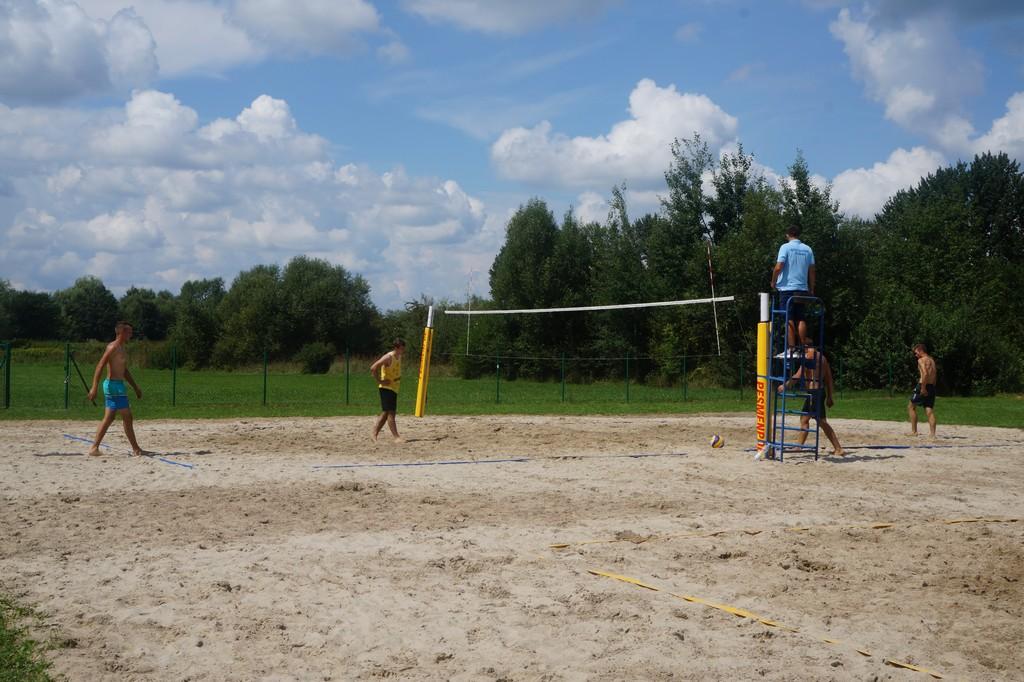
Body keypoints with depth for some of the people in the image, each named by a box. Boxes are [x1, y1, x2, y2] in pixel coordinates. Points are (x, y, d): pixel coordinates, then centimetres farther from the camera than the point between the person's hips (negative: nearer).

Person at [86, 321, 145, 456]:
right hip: (114, 385, -10)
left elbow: (125, 371, 26)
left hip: (117, 385, 10)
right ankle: (136, 449, 0)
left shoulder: (122, 349, 17)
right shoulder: (113, 347, -13)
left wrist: (136, 387, 26)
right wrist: (95, 387, -26)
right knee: (127, 417, -5)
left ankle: (94, 447, 10)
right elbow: (100, 366, -20)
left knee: (109, 419, 10)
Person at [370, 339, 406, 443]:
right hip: (386, 388, -9)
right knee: (390, 412, -9)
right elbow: (373, 368, -23)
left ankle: (375, 433, 19)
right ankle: (395, 436, -11)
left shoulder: (399, 357, 11)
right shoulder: (388, 357, -16)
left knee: (386, 412, 12)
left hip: (394, 388, 9)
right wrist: (380, 381, -19)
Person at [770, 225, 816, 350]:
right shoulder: (807, 249, 8)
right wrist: (811, 289, 16)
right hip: (802, 288, 4)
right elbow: (811, 271, 9)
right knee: (801, 319, 9)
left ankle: (791, 348, -6)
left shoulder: (785, 247, -6)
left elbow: (778, 267, -14)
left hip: (787, 288, -4)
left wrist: (773, 282, 1)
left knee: (789, 320, -3)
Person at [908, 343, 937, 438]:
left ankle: (914, 431, 2)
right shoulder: (932, 360, 19)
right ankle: (933, 434, -4)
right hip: (932, 387, 7)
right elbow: (935, 375, 18)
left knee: (911, 407, 6)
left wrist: (923, 388, -23)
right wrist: (932, 387, 15)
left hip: (923, 387, -7)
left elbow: (925, 374, -21)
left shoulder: (921, 360, -7)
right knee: (929, 411, 4)